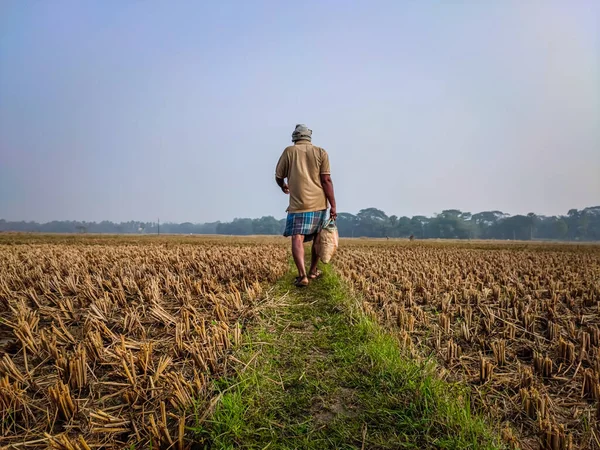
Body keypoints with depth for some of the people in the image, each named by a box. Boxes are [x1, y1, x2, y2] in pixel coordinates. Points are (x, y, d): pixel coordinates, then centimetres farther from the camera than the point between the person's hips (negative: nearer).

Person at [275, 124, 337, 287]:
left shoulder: (289, 151, 4)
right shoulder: (321, 152, 5)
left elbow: (279, 176, 10)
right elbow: (326, 180, -3)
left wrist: (283, 186, 33)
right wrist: (333, 206, -1)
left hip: (298, 204, -3)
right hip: (319, 203, 3)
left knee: (297, 239, -8)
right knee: (317, 238, 17)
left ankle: (302, 275, -23)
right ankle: (313, 271, 28)